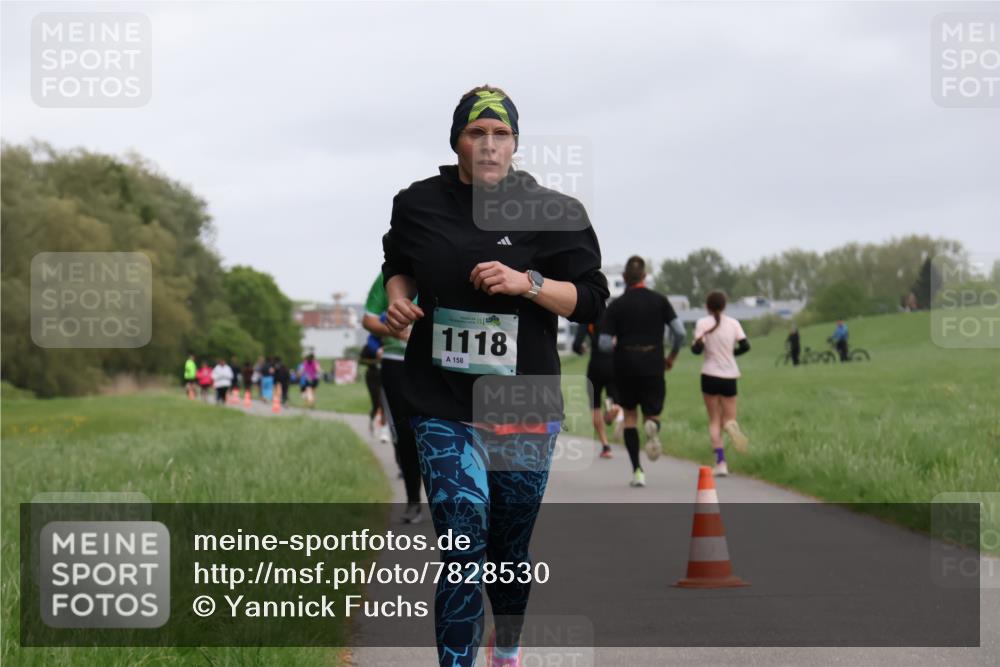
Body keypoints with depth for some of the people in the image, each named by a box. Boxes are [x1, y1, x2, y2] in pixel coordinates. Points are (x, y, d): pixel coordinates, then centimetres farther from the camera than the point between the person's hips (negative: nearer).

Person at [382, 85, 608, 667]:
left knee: (511, 550, 14)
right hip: (444, 407, 0)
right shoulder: (418, 204, 4)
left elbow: (591, 298, -2)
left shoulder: (552, 213, -1)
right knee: (464, 553, -13)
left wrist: (525, 283, -17)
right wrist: (398, 297, 1)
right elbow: (399, 266, 23)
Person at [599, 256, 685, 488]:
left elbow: (604, 343, -7)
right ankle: (652, 426, -27)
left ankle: (637, 471, 6)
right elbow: (680, 332, -6)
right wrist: (671, 356, 10)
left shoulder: (617, 305, -3)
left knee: (630, 416, 15)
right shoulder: (659, 300, 1)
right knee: (652, 414, 13)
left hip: (625, 366, 0)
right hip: (653, 366, 1)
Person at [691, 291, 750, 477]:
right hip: (729, 375, 2)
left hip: (710, 375, -2)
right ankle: (731, 425, -27)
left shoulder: (702, 323, -4)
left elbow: (697, 349, -12)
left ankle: (720, 462, -8)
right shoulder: (733, 323, 3)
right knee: (728, 418, 12)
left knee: (714, 421, 7)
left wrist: (695, 344, 11)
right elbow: (745, 346, -4)